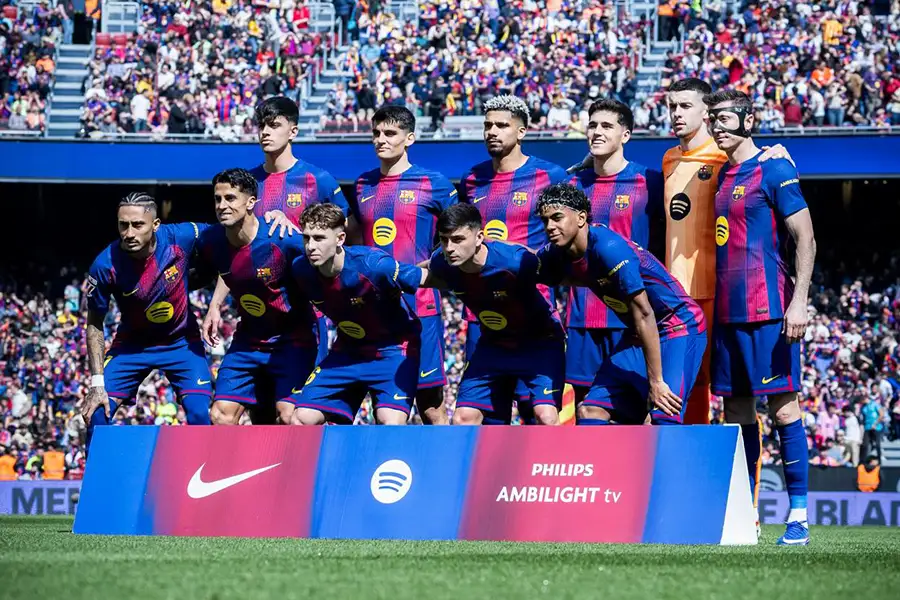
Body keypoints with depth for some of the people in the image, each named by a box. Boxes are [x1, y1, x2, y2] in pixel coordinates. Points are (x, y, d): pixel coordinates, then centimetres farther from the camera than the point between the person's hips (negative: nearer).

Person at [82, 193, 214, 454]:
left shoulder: (180, 237, -25)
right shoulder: (105, 265, -24)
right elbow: (95, 325, -11)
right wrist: (97, 383, -16)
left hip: (182, 341, 0)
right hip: (132, 343, 0)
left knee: (201, 415, -15)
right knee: (96, 414, -9)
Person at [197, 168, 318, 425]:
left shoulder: (284, 240, -24)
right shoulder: (210, 242, -9)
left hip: (292, 339, -5)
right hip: (248, 339, 5)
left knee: (289, 415, -15)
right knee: (221, 414, 1)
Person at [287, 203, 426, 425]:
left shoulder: (374, 264, -31)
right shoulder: (301, 269, -15)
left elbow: (427, 278, -22)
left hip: (394, 348, -5)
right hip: (347, 351, 5)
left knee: (391, 422, -25)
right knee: (302, 419, -5)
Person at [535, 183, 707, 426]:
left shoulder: (609, 248, -27)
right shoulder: (556, 255, -3)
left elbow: (644, 315, -27)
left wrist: (655, 381, -26)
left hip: (680, 326, -9)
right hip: (637, 334, 9)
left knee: (664, 417, -24)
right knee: (590, 411, 1)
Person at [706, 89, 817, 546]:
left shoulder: (773, 170, -5)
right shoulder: (718, 177, 16)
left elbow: (805, 239, -9)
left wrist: (798, 303, -17)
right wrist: (708, 309, 18)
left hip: (767, 309, -8)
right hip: (726, 311, 8)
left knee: (782, 406, -7)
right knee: (737, 412, 8)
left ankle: (798, 514, -6)